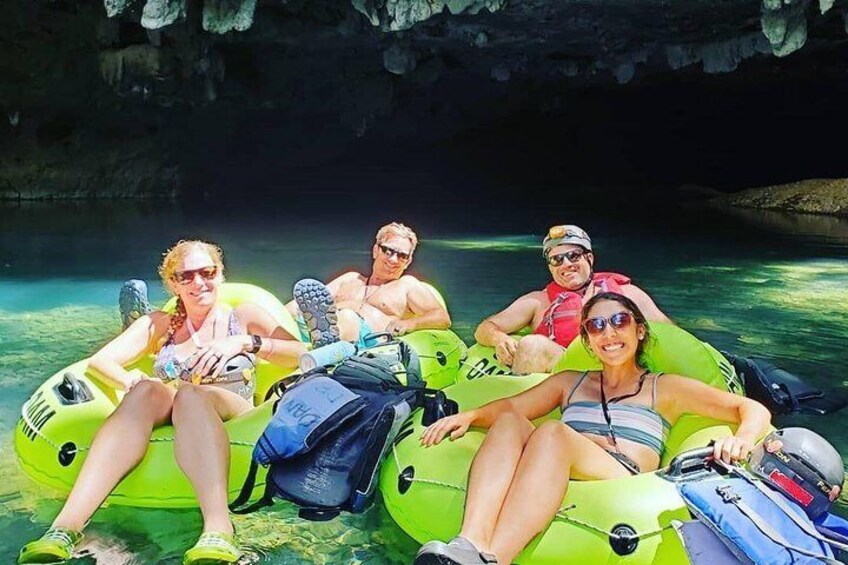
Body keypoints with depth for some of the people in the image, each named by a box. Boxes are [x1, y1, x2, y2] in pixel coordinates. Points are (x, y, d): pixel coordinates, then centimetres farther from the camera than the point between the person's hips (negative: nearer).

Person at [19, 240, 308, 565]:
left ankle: (218, 530, -59)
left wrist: (245, 342, -12)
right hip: (168, 423, 2)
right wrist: (130, 381, -14)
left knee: (190, 394, -35)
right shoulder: (158, 325, 21)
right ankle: (65, 528, -48)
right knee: (146, 390, -31)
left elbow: (304, 356, 1)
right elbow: (99, 361, 7)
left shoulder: (244, 316, 15)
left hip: (230, 421, -2)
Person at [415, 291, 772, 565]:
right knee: (509, 423, -25)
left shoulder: (665, 388, 21)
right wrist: (470, 416, -5)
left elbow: (754, 410, 14)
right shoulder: (569, 382, 30)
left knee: (552, 432, -31)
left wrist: (740, 440, -10)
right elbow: (509, 406, 16)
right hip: (546, 482, 3)